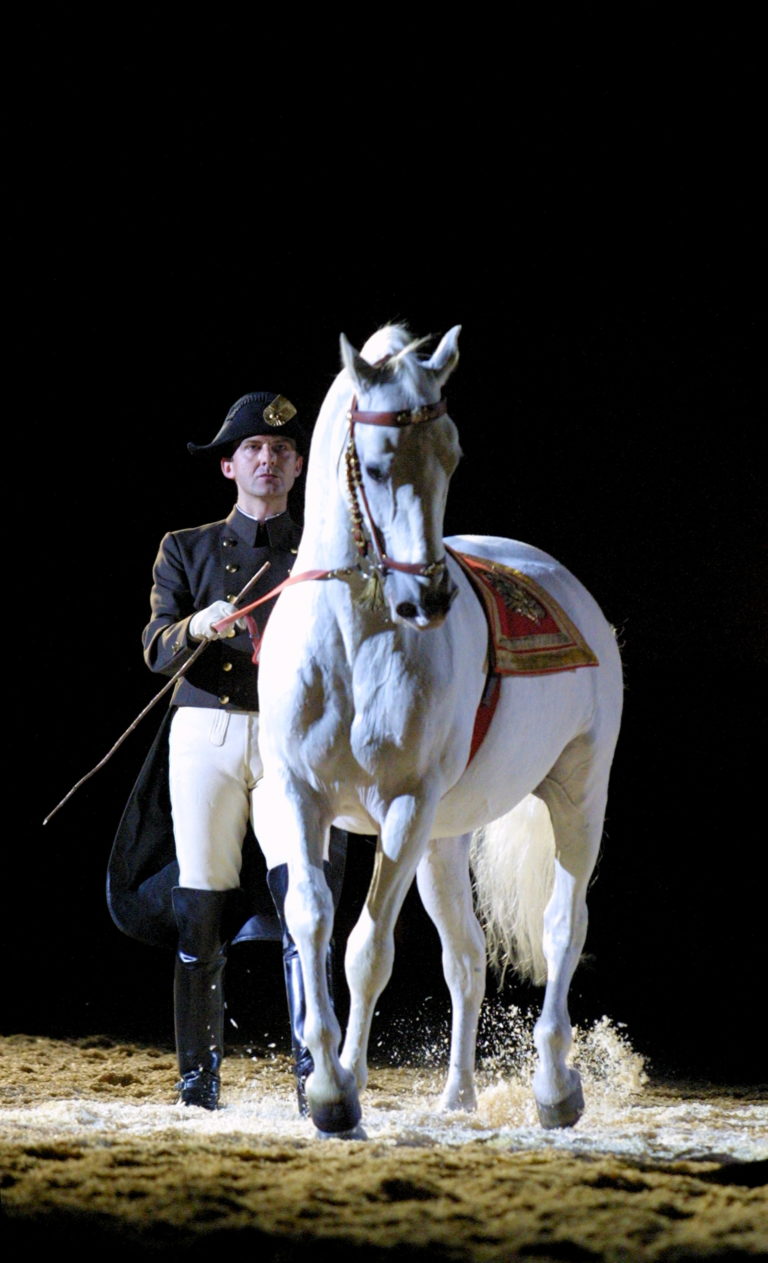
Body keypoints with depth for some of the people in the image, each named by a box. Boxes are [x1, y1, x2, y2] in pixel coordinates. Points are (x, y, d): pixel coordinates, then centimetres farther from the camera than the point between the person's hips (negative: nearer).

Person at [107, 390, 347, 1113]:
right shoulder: (186, 550, 13)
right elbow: (156, 649, 0)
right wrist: (196, 626, -21)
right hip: (206, 734, 1)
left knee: (302, 897, -17)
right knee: (200, 909, 1)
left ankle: (314, 1074, -20)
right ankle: (198, 1085, 9)